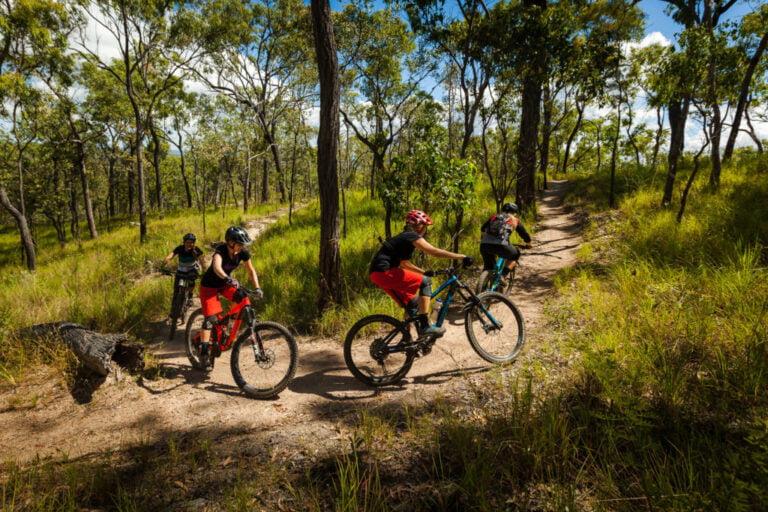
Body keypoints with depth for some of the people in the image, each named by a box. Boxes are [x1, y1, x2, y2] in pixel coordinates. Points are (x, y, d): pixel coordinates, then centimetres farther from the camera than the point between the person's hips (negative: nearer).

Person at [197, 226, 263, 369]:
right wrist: (228, 278, -71)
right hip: (209, 286, -5)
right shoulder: (221, 251, -32)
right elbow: (217, 267, -53)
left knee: (243, 299, -20)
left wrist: (257, 288, -17)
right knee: (210, 318, -14)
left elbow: (251, 271, -5)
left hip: (225, 283, 5)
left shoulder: (243, 253, -16)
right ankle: (203, 352, -6)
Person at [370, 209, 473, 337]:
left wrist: (424, 272, 25)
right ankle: (424, 326, -12)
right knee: (425, 282, -10)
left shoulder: (404, 237, 22)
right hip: (384, 272, -10)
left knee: (412, 303, 16)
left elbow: (404, 263, 32)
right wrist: (462, 257, -18)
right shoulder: (412, 236, -8)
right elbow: (434, 252, -20)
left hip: (377, 274, 10)